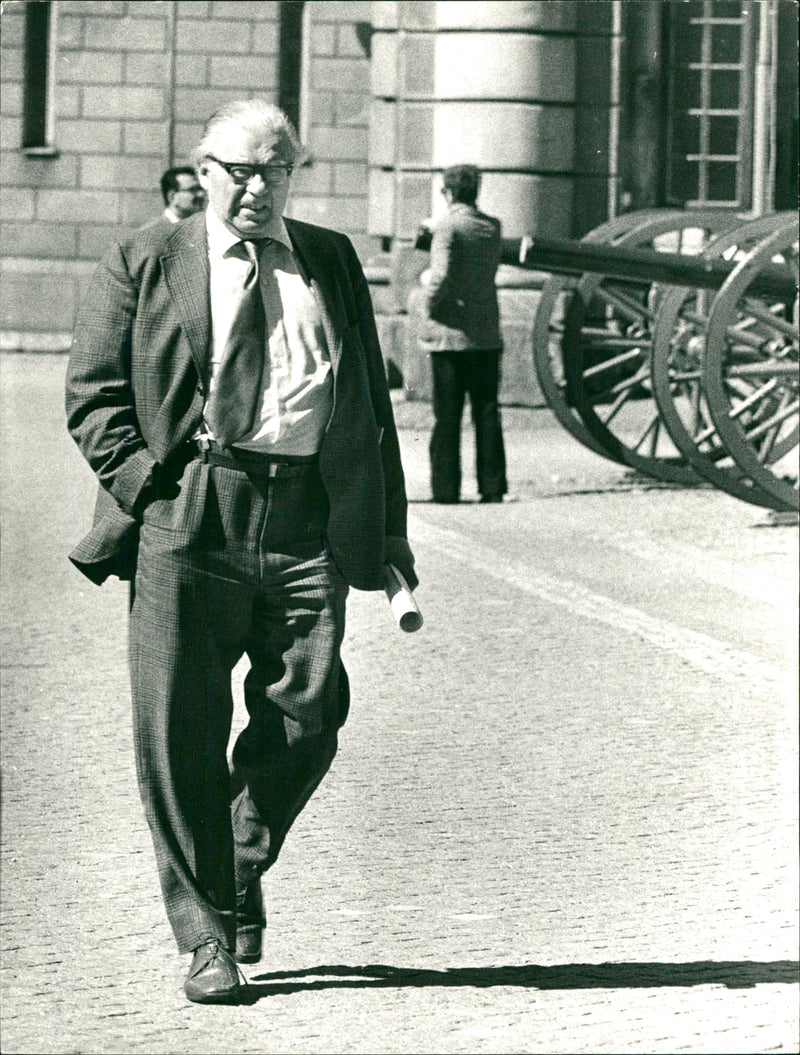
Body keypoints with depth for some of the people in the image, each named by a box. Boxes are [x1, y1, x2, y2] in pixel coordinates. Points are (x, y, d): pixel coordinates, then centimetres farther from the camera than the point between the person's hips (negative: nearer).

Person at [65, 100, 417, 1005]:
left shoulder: (331, 262, 18)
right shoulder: (143, 264, 9)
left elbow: (368, 398, 19)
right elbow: (92, 394, 5)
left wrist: (387, 525, 14)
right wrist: (149, 486, -8)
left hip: (308, 520, 2)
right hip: (188, 519, -2)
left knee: (308, 713, -5)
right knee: (182, 731, -3)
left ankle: (245, 862, 23)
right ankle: (208, 936, 6)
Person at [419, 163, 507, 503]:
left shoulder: (448, 226, -11)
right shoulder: (492, 227, 7)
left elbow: (442, 274, -22)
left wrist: (427, 305, -7)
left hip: (450, 334, -5)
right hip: (487, 335, 5)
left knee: (447, 415, 1)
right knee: (487, 414, 8)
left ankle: (446, 486, 2)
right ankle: (493, 485, 7)